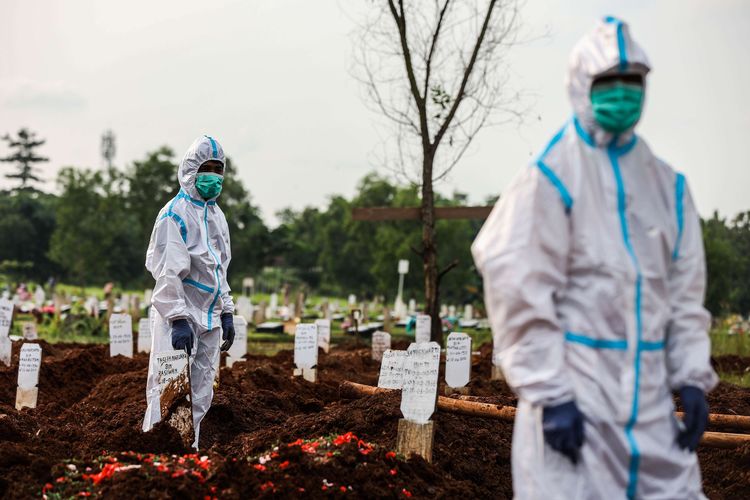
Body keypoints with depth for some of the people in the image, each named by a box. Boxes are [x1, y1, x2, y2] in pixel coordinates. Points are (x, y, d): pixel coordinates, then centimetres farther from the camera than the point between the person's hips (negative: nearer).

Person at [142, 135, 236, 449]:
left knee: (201, 395, 9)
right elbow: (167, 271, -16)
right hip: (180, 318, -8)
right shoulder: (175, 214, -9)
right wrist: (178, 318, -22)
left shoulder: (217, 215, 16)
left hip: (209, 318, 8)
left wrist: (226, 312, 17)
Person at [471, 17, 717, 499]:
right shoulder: (551, 177, -8)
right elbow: (520, 294, -12)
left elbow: (684, 293, 14)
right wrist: (549, 392, -16)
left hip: (650, 396, 6)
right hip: (575, 391, -6)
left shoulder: (668, 185, 12)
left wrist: (691, 378, 4)